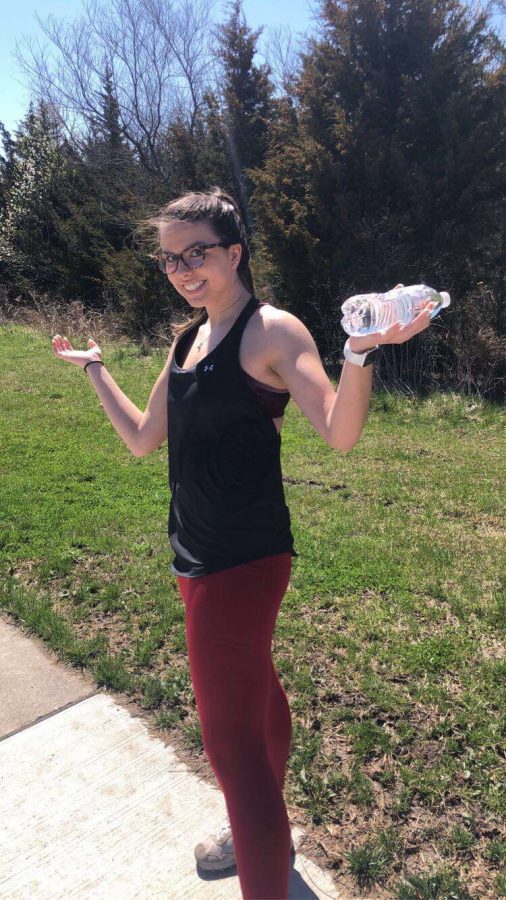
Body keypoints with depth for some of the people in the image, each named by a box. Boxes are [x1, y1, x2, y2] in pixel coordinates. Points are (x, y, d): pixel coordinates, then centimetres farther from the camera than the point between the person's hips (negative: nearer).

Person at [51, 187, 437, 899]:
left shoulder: (271, 330, -14)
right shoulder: (188, 339, 11)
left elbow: (340, 433, -26)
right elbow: (143, 438, 18)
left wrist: (360, 351, -43)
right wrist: (95, 367, 24)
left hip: (243, 559, -9)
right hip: (201, 551, 9)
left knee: (232, 737, -2)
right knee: (255, 691, 26)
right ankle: (265, 832, 49)